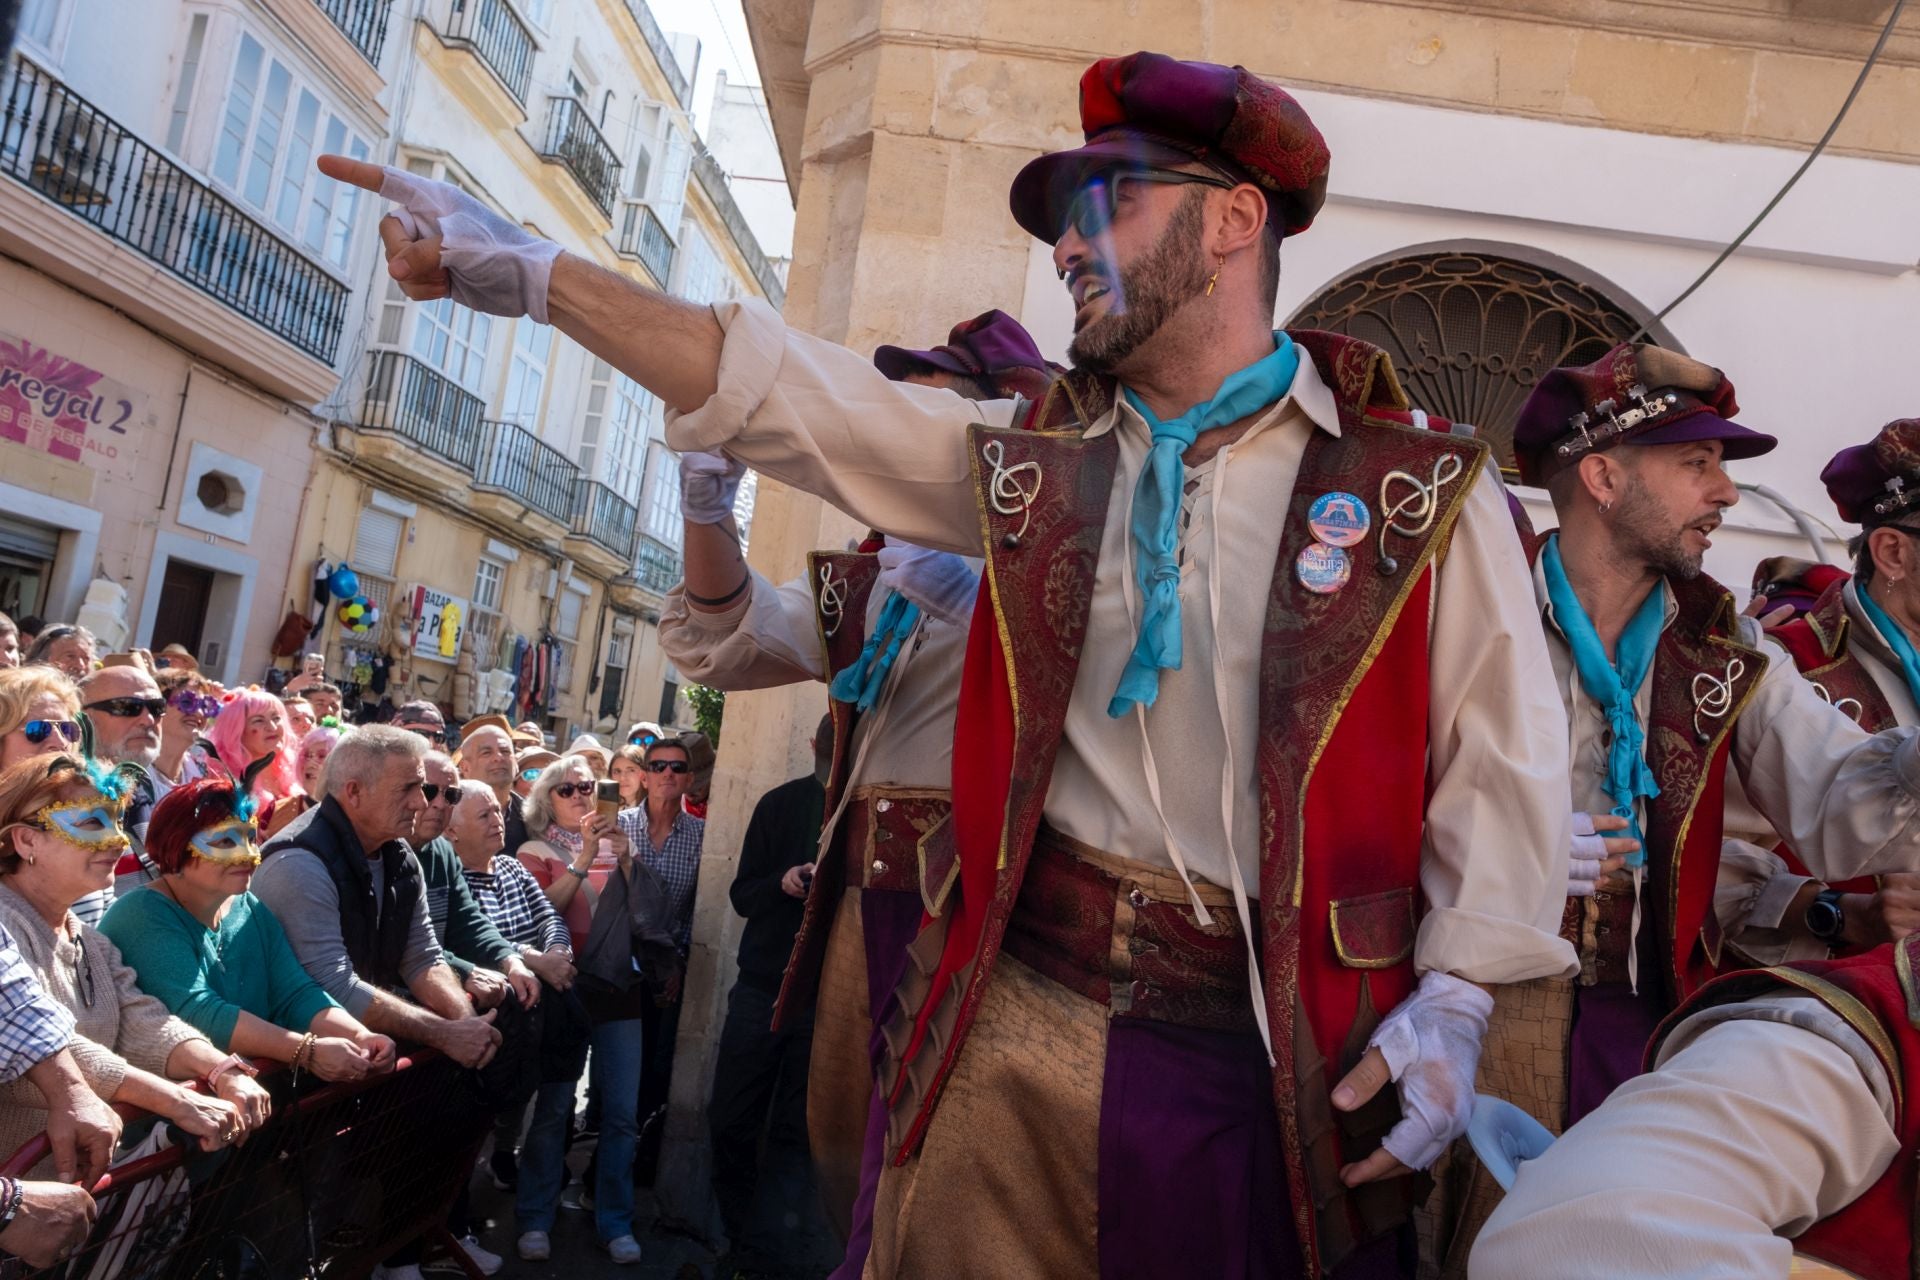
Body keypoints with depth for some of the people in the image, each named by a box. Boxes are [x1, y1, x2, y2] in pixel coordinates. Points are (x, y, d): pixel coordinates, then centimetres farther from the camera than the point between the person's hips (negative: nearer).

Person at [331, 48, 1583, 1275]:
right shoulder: (1035, 457, 7)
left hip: (1295, 1046, -2)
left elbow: (1505, 758, -2)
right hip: (1027, 1005, 3)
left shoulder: (1421, 478, -2)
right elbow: (785, 388, 3)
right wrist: (534, 272, 0)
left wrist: (1452, 1002, -9)